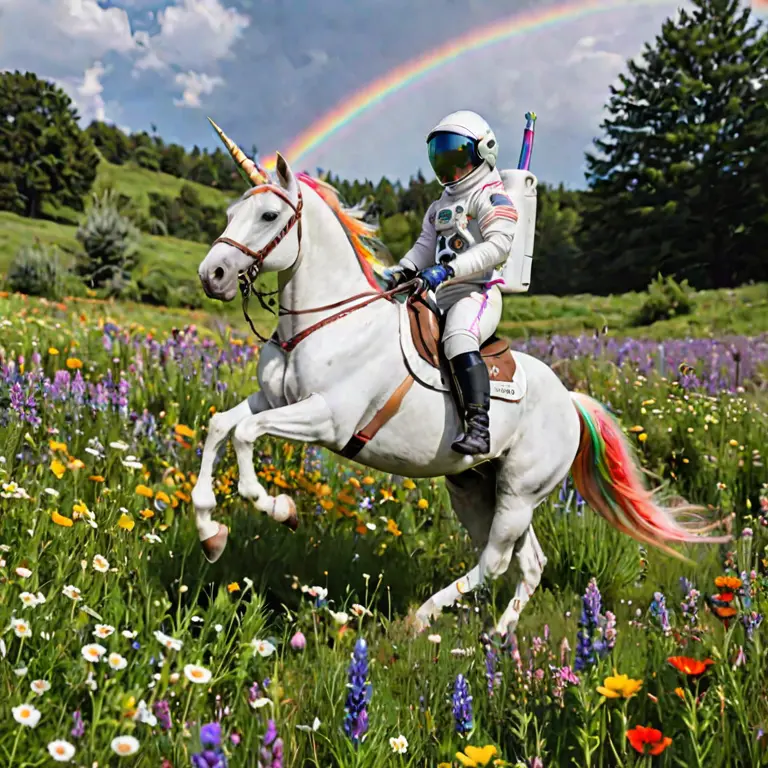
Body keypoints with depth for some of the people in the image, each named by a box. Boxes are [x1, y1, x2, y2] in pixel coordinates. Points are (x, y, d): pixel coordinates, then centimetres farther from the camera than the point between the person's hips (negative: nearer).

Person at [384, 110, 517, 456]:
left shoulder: (491, 197, -1)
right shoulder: (439, 206, 27)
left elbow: (498, 244, -17)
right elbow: (424, 248, 20)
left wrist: (448, 270, -27)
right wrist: (400, 273, -1)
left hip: (478, 292, -9)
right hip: (438, 296, 9)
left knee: (458, 340, -37)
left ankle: (478, 428, -43)